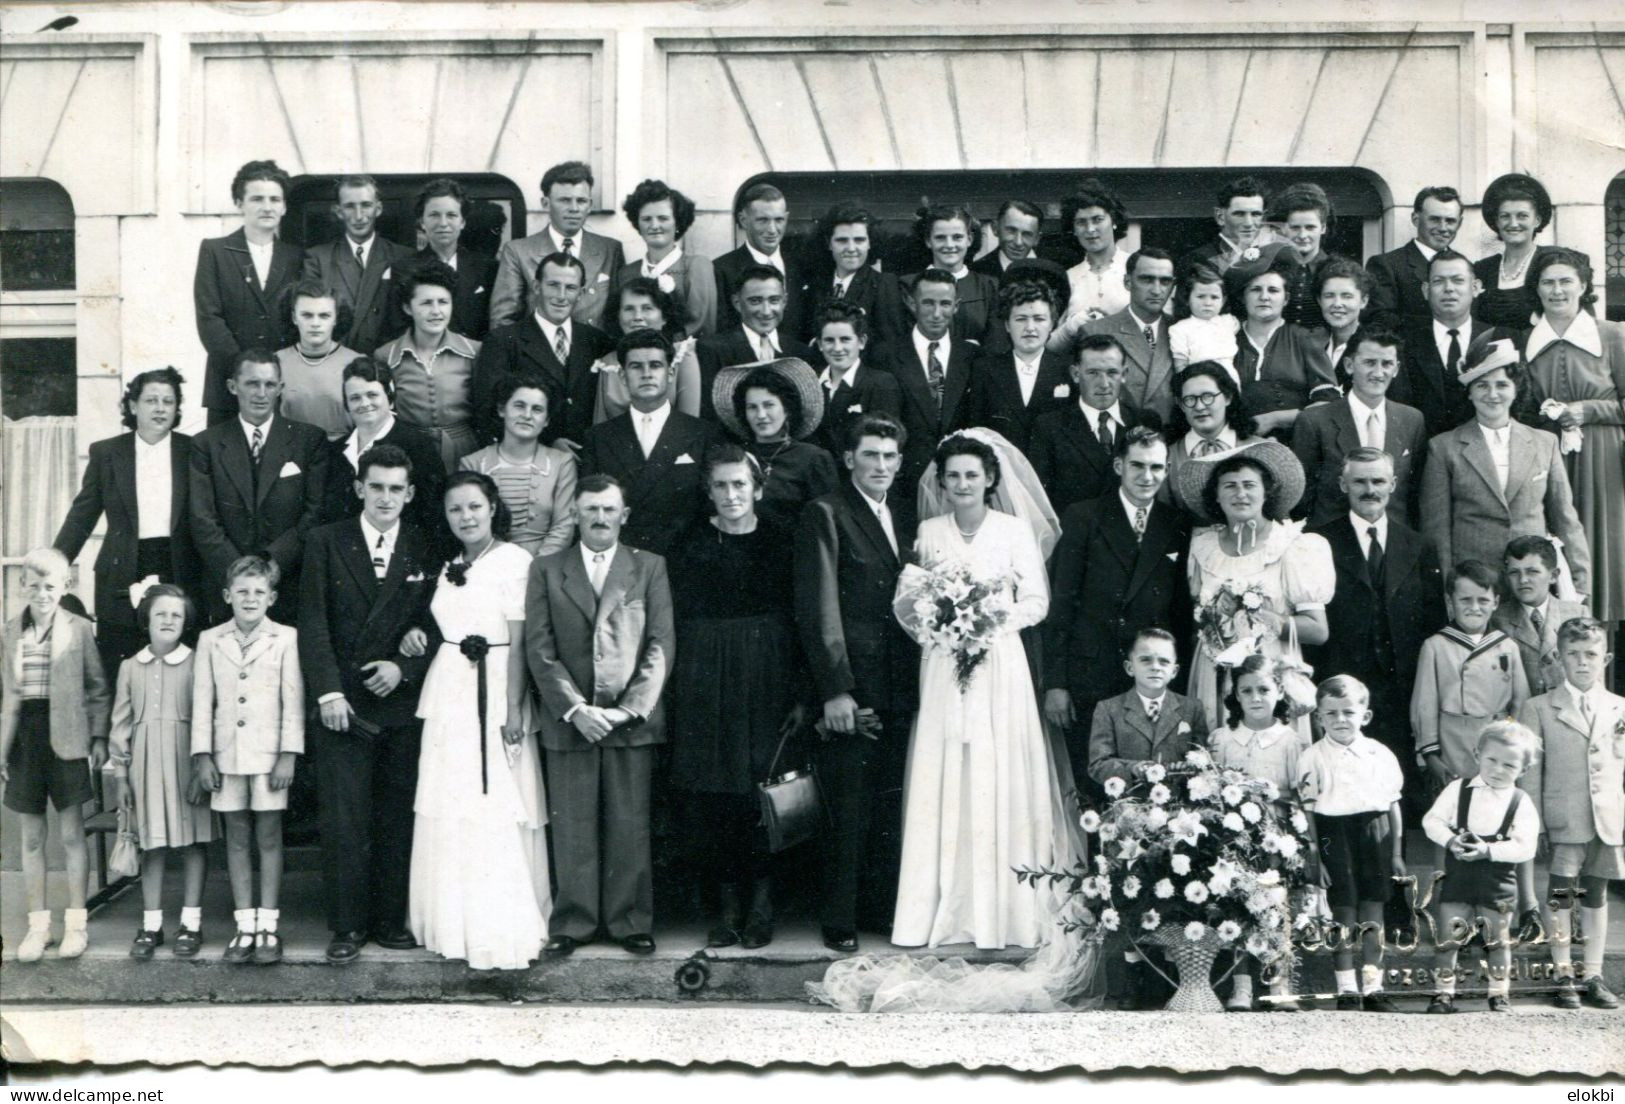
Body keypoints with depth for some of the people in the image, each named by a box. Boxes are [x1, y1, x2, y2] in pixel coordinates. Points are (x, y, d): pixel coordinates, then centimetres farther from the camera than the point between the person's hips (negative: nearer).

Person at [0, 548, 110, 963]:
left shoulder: (79, 629, -2)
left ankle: (76, 924, 11)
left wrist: (99, 738, -4)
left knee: (71, 835, 3)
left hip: (66, 739, -3)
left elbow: (97, 688, 2)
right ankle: (38, 925, 15)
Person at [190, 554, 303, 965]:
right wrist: (202, 754, 1)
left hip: (269, 753, -2)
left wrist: (289, 753, -7)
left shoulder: (286, 639, 1)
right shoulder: (210, 641, 7)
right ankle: (245, 926, 11)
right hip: (227, 755, 2)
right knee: (237, 838, 6)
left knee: (268, 836, 1)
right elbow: (202, 700, 7)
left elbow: (293, 700, -1)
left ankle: (268, 926, 6)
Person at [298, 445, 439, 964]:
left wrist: (404, 668, -9)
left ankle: (391, 920, 14)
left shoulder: (425, 549, 8)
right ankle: (347, 926, 4)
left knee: (398, 818, 4)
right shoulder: (326, 542, 5)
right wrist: (328, 692, -10)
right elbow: (312, 623, 0)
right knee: (343, 819, -3)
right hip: (343, 703, -1)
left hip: (402, 702, 1)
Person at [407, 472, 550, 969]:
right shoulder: (449, 568, 15)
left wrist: (513, 709, -14)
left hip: (495, 696, -7)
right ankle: (455, 926, 16)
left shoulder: (514, 561, -7)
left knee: (496, 814, -6)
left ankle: (502, 933, 1)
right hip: (448, 695, 7)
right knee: (448, 814, 7)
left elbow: (519, 642, -10)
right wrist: (420, 638, 2)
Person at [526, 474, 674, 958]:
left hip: (633, 719, 0)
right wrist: (575, 708, -9)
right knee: (572, 827, 2)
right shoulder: (546, 570, 9)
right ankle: (573, 923, 11)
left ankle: (630, 921, 12)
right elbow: (539, 649, 2)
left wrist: (628, 709, -9)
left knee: (630, 826, 1)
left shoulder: (649, 568, 8)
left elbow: (660, 645, 1)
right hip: (569, 719, 0)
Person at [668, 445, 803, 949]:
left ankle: (762, 902, 8)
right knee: (711, 795, 0)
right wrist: (680, 693, -5)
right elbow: (677, 624, 3)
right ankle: (726, 905, 8)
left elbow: (799, 620, 3)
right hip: (705, 681, 0)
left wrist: (800, 694, -3)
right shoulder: (689, 545, 4)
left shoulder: (781, 541, 4)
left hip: (768, 678, 0)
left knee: (763, 789, -3)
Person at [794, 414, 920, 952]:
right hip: (851, 689, -5)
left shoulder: (909, 514, 16)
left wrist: (921, 676, 8)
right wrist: (834, 690, -14)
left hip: (901, 687, 6)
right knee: (849, 811, -1)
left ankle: (885, 910, 19)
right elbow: (819, 609, -9)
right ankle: (838, 920, 8)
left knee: (893, 806, 8)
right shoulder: (825, 514, -4)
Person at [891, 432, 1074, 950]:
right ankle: (942, 911, 4)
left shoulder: (1015, 530, 4)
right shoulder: (928, 532, 9)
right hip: (942, 666, 2)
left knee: (999, 777, -4)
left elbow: (1037, 600, 2)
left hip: (999, 662, -1)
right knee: (941, 780, -1)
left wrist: (994, 624, -11)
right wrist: (931, 628, -9)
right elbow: (906, 600, 9)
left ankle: (1001, 911, 2)